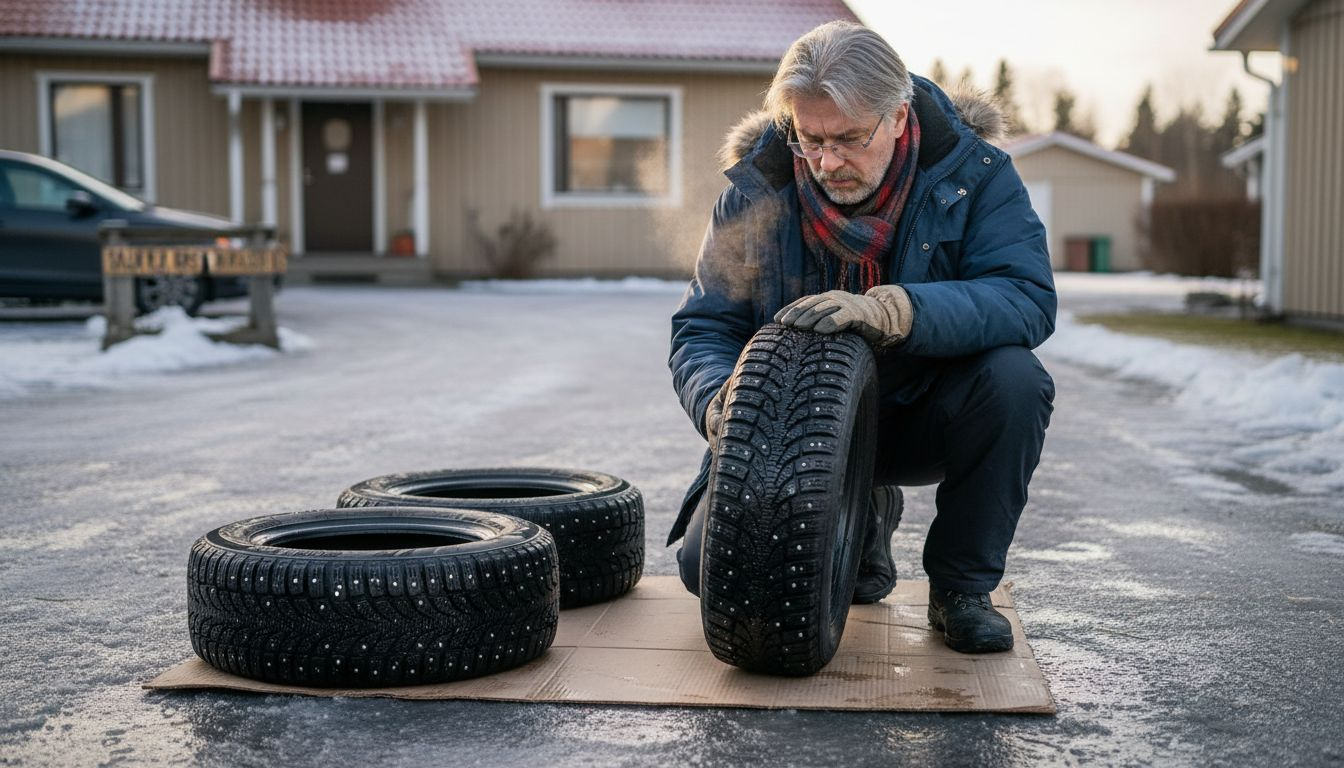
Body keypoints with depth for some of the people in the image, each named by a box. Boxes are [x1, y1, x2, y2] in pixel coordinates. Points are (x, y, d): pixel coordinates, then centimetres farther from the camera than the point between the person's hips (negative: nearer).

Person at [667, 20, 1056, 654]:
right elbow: (703, 326, -10)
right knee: (709, 565, -18)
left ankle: (961, 589, -9)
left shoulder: (972, 171, -16)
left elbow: (1029, 298, -28)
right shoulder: (758, 190, -12)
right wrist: (721, 403, -34)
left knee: (1013, 377, -33)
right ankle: (862, 520, 17)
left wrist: (889, 310, -44)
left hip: (924, 416, -1)